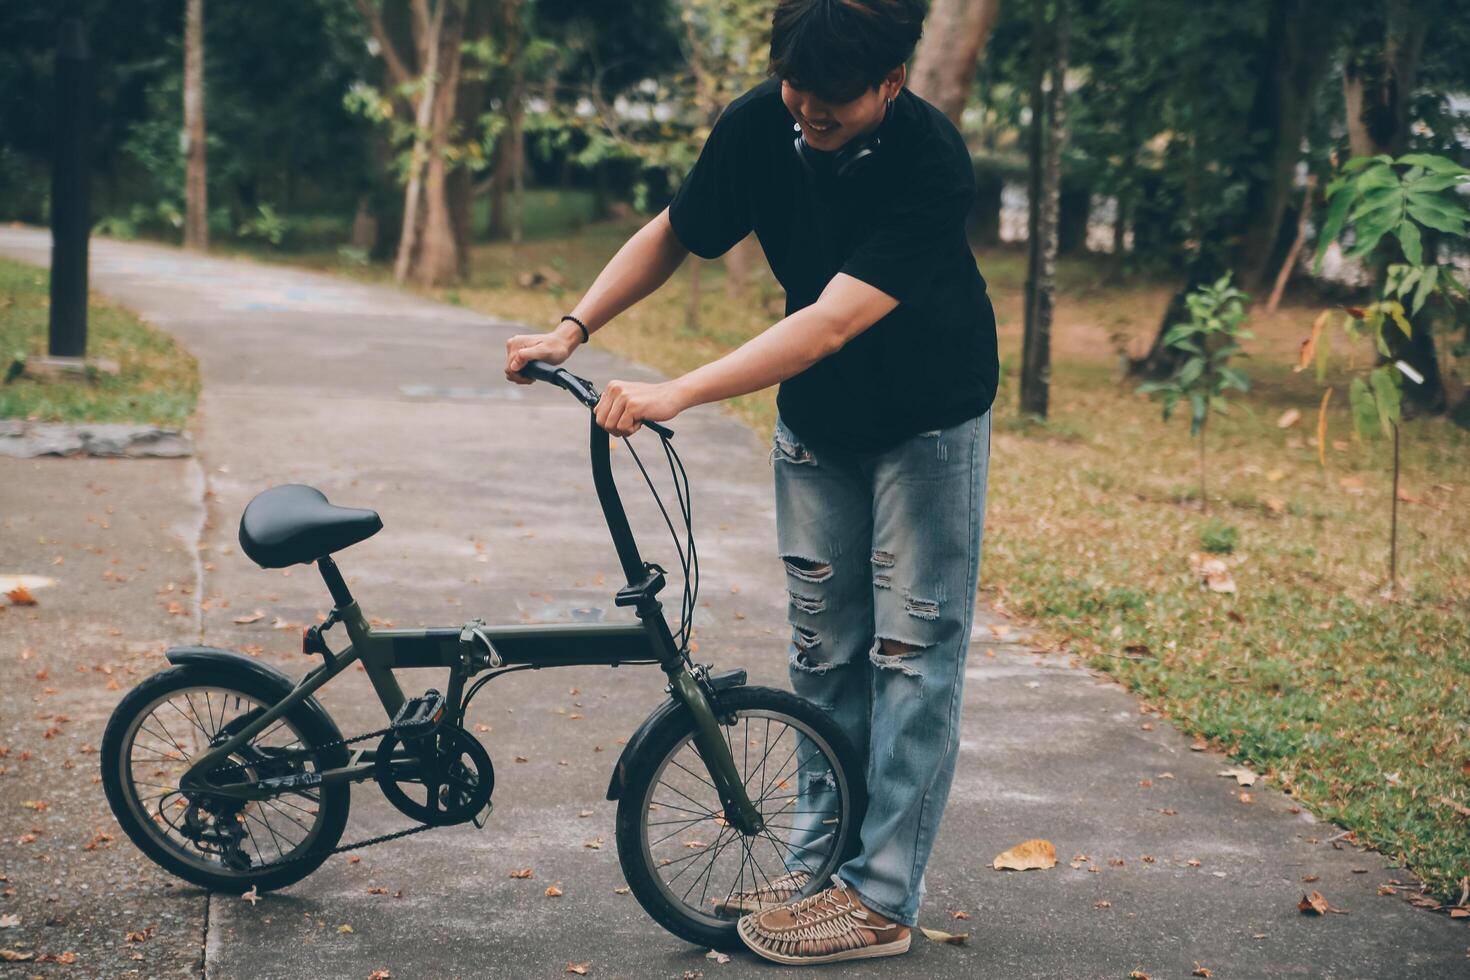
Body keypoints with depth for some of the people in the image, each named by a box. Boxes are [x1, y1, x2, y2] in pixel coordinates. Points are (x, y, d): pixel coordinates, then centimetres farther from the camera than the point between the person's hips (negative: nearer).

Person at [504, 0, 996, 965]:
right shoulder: (760, 124, -16)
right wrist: (573, 329, -12)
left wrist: (678, 393, -46)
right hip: (816, 421, 5)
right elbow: (672, 234, 0)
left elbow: (833, 322, -40)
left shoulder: (930, 162, -32)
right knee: (823, 647, 10)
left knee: (913, 648, -3)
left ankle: (882, 897, 2)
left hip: (928, 421, -5)